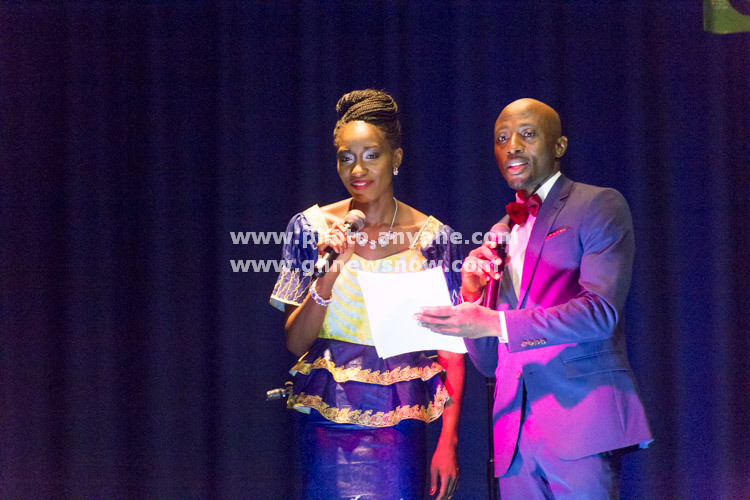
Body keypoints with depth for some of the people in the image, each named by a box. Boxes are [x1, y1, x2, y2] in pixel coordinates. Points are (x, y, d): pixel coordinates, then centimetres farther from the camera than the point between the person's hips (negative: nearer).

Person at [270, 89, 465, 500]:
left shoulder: (431, 237, 0)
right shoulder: (312, 227, 2)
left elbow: (451, 350, 1)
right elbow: (295, 341, 0)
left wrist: (448, 441, -5)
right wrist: (330, 274, -15)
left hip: (400, 429, 0)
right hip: (328, 426, 0)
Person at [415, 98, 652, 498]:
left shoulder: (599, 206, 3)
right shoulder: (499, 236, 20)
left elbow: (600, 310, -13)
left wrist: (496, 323, -18)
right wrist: (471, 296, 0)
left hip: (580, 419, -5)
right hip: (515, 435, 5)